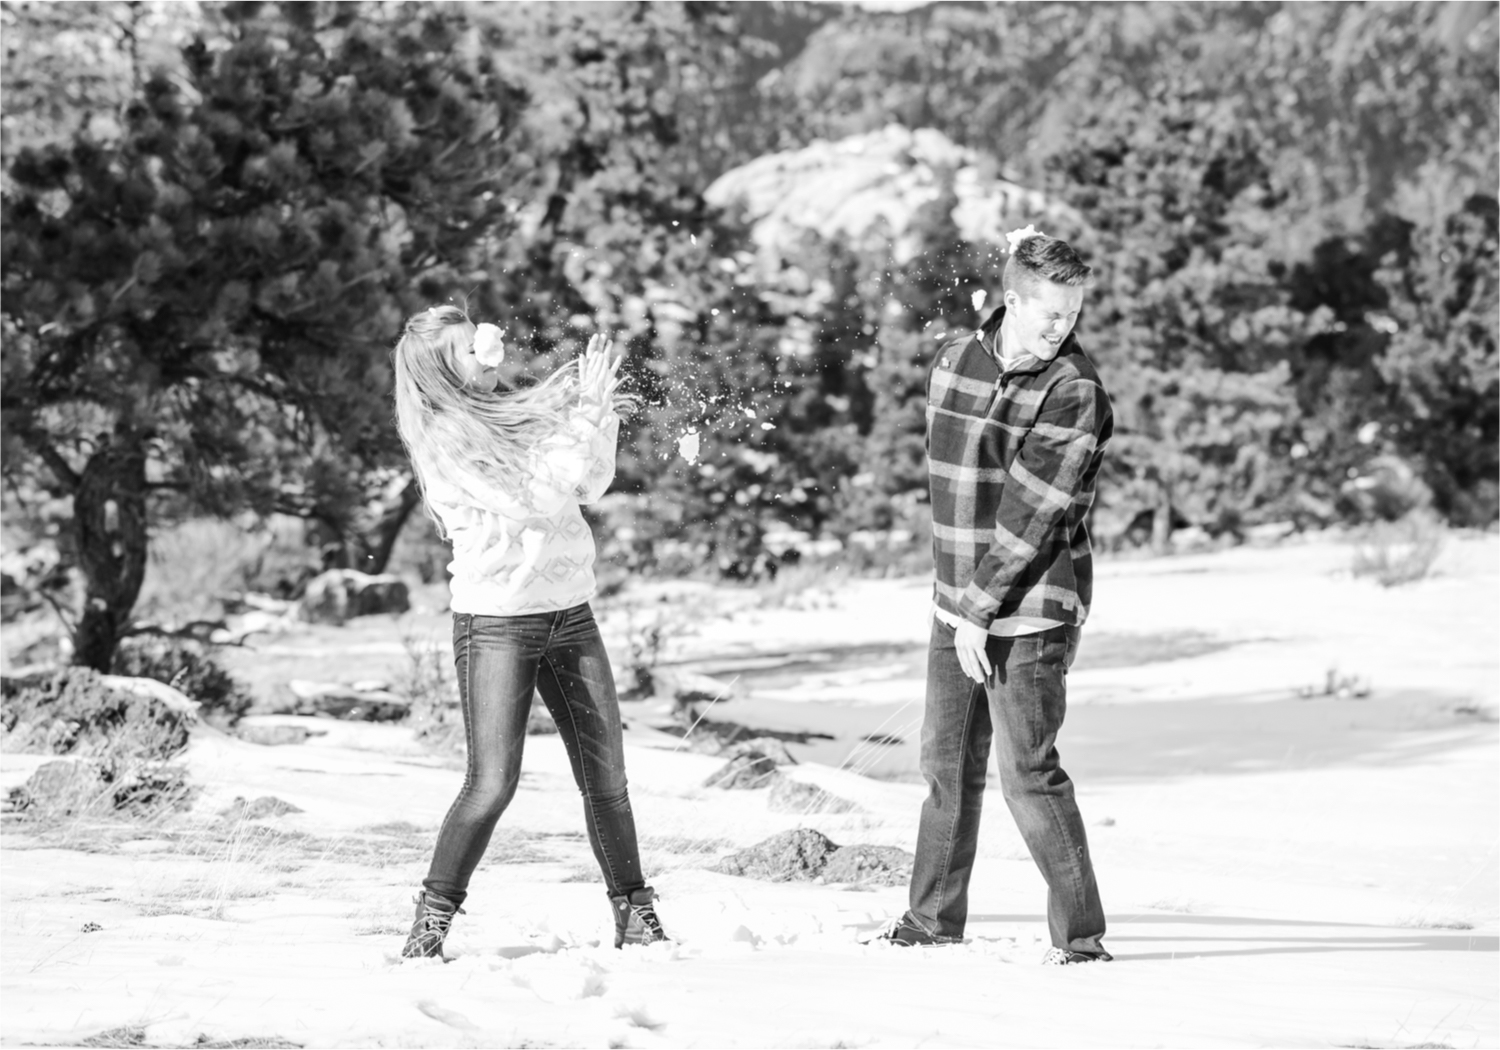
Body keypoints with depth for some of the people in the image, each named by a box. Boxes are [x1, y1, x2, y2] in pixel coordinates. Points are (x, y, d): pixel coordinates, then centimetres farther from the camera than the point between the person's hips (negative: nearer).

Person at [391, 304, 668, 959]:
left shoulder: (508, 414, 9)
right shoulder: (445, 437, -11)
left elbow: (591, 485, 13)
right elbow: (536, 498, -19)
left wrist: (601, 412, -1)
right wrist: (586, 413, -15)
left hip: (569, 611, 6)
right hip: (496, 618, -6)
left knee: (606, 778, 6)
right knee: (492, 784, -12)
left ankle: (635, 919, 17)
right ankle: (431, 923, 1)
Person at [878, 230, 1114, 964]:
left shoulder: (1074, 392, -14)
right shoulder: (952, 361, 5)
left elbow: (1033, 510, -17)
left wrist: (983, 609, -18)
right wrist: (961, 597, 11)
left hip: (1031, 610, -7)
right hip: (958, 603, 7)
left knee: (1027, 772, -10)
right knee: (947, 764, 15)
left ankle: (1080, 935, -5)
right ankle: (933, 919, 28)